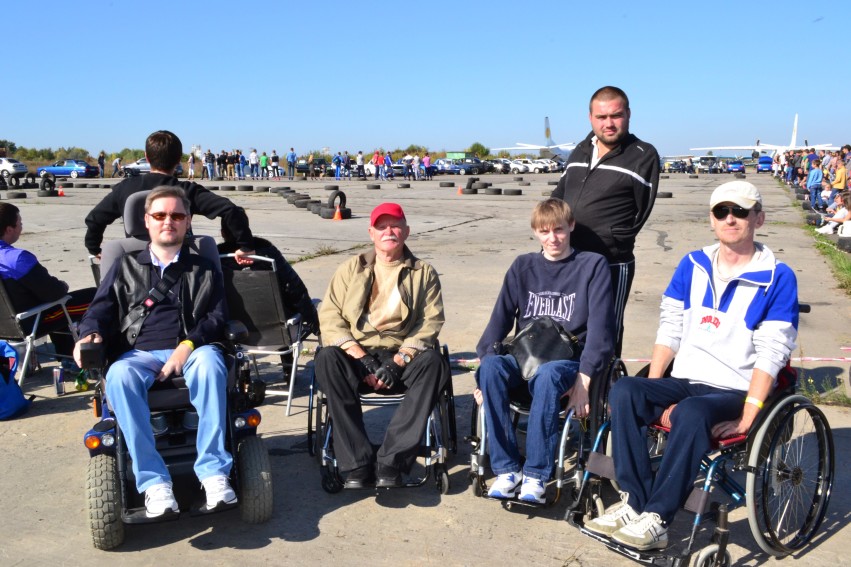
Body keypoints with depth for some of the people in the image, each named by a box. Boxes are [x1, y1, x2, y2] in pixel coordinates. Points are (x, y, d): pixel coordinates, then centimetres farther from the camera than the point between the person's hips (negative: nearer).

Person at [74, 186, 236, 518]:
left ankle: (213, 471, -36)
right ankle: (153, 481, -34)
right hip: (139, 353, 1)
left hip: (191, 350, -1)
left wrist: (188, 345, -12)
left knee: (210, 362, -38)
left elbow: (217, 316, 7)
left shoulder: (203, 270, 19)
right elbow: (101, 309, 14)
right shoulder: (126, 267, 22)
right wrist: (90, 333, -10)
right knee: (118, 377, -36)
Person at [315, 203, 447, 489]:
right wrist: (363, 359, -14)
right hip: (356, 353, 1)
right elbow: (329, 316, 2)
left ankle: (391, 462, -31)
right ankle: (357, 464, -30)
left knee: (432, 363, -32)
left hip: (404, 355, 0)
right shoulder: (351, 269, 14)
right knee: (327, 359, -31)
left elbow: (431, 322, -1)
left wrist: (397, 362, -17)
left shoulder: (424, 273, 12)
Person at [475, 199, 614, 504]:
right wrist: (484, 362, -6)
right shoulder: (523, 266, 15)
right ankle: (507, 468, -24)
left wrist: (584, 378, -16)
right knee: (491, 367, -31)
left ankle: (536, 474, -28)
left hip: (568, 361, -3)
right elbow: (500, 318, 10)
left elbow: (600, 328, -3)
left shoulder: (593, 266, 5)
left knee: (547, 375, -38)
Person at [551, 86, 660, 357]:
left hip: (610, 264, -6)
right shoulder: (580, 151, 15)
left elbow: (640, 213, -7)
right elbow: (557, 197, 19)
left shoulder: (643, 156, -4)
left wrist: (606, 242, -9)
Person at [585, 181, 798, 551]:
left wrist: (747, 417, -18)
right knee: (623, 392, -24)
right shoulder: (692, 265, 12)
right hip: (684, 381, 5)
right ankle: (634, 503, -24)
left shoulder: (777, 278, -2)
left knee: (691, 413, -37)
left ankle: (656, 519, -28)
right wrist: (651, 390, 1)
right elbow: (669, 330, 11)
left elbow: (771, 353, -9)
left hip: (735, 392, -4)